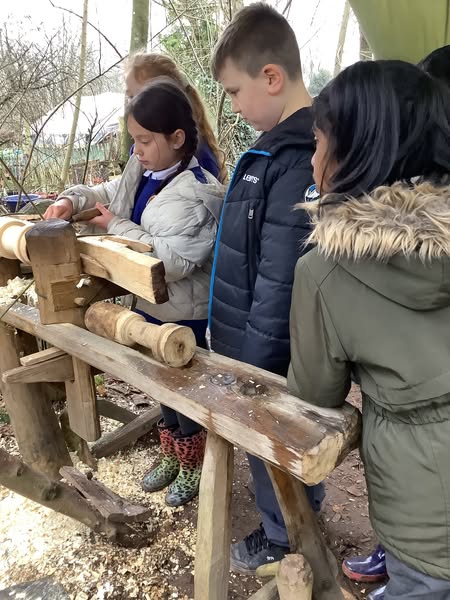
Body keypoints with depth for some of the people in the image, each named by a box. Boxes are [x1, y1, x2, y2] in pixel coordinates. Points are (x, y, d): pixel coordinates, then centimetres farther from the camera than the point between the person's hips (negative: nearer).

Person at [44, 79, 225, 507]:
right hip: (151, 304, 8)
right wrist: (73, 201, -1)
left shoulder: (198, 193, -24)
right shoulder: (141, 169, 2)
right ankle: (170, 457, 45)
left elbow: (175, 260, -34)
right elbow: (112, 197, 19)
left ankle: (193, 466, 37)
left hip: (186, 315, -8)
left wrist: (117, 227, -24)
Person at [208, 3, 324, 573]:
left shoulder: (299, 161, -25)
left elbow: (281, 285, -26)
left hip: (270, 354, -8)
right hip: (258, 343, 8)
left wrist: (255, 368, -17)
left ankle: (284, 542, 40)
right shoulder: (284, 146, 6)